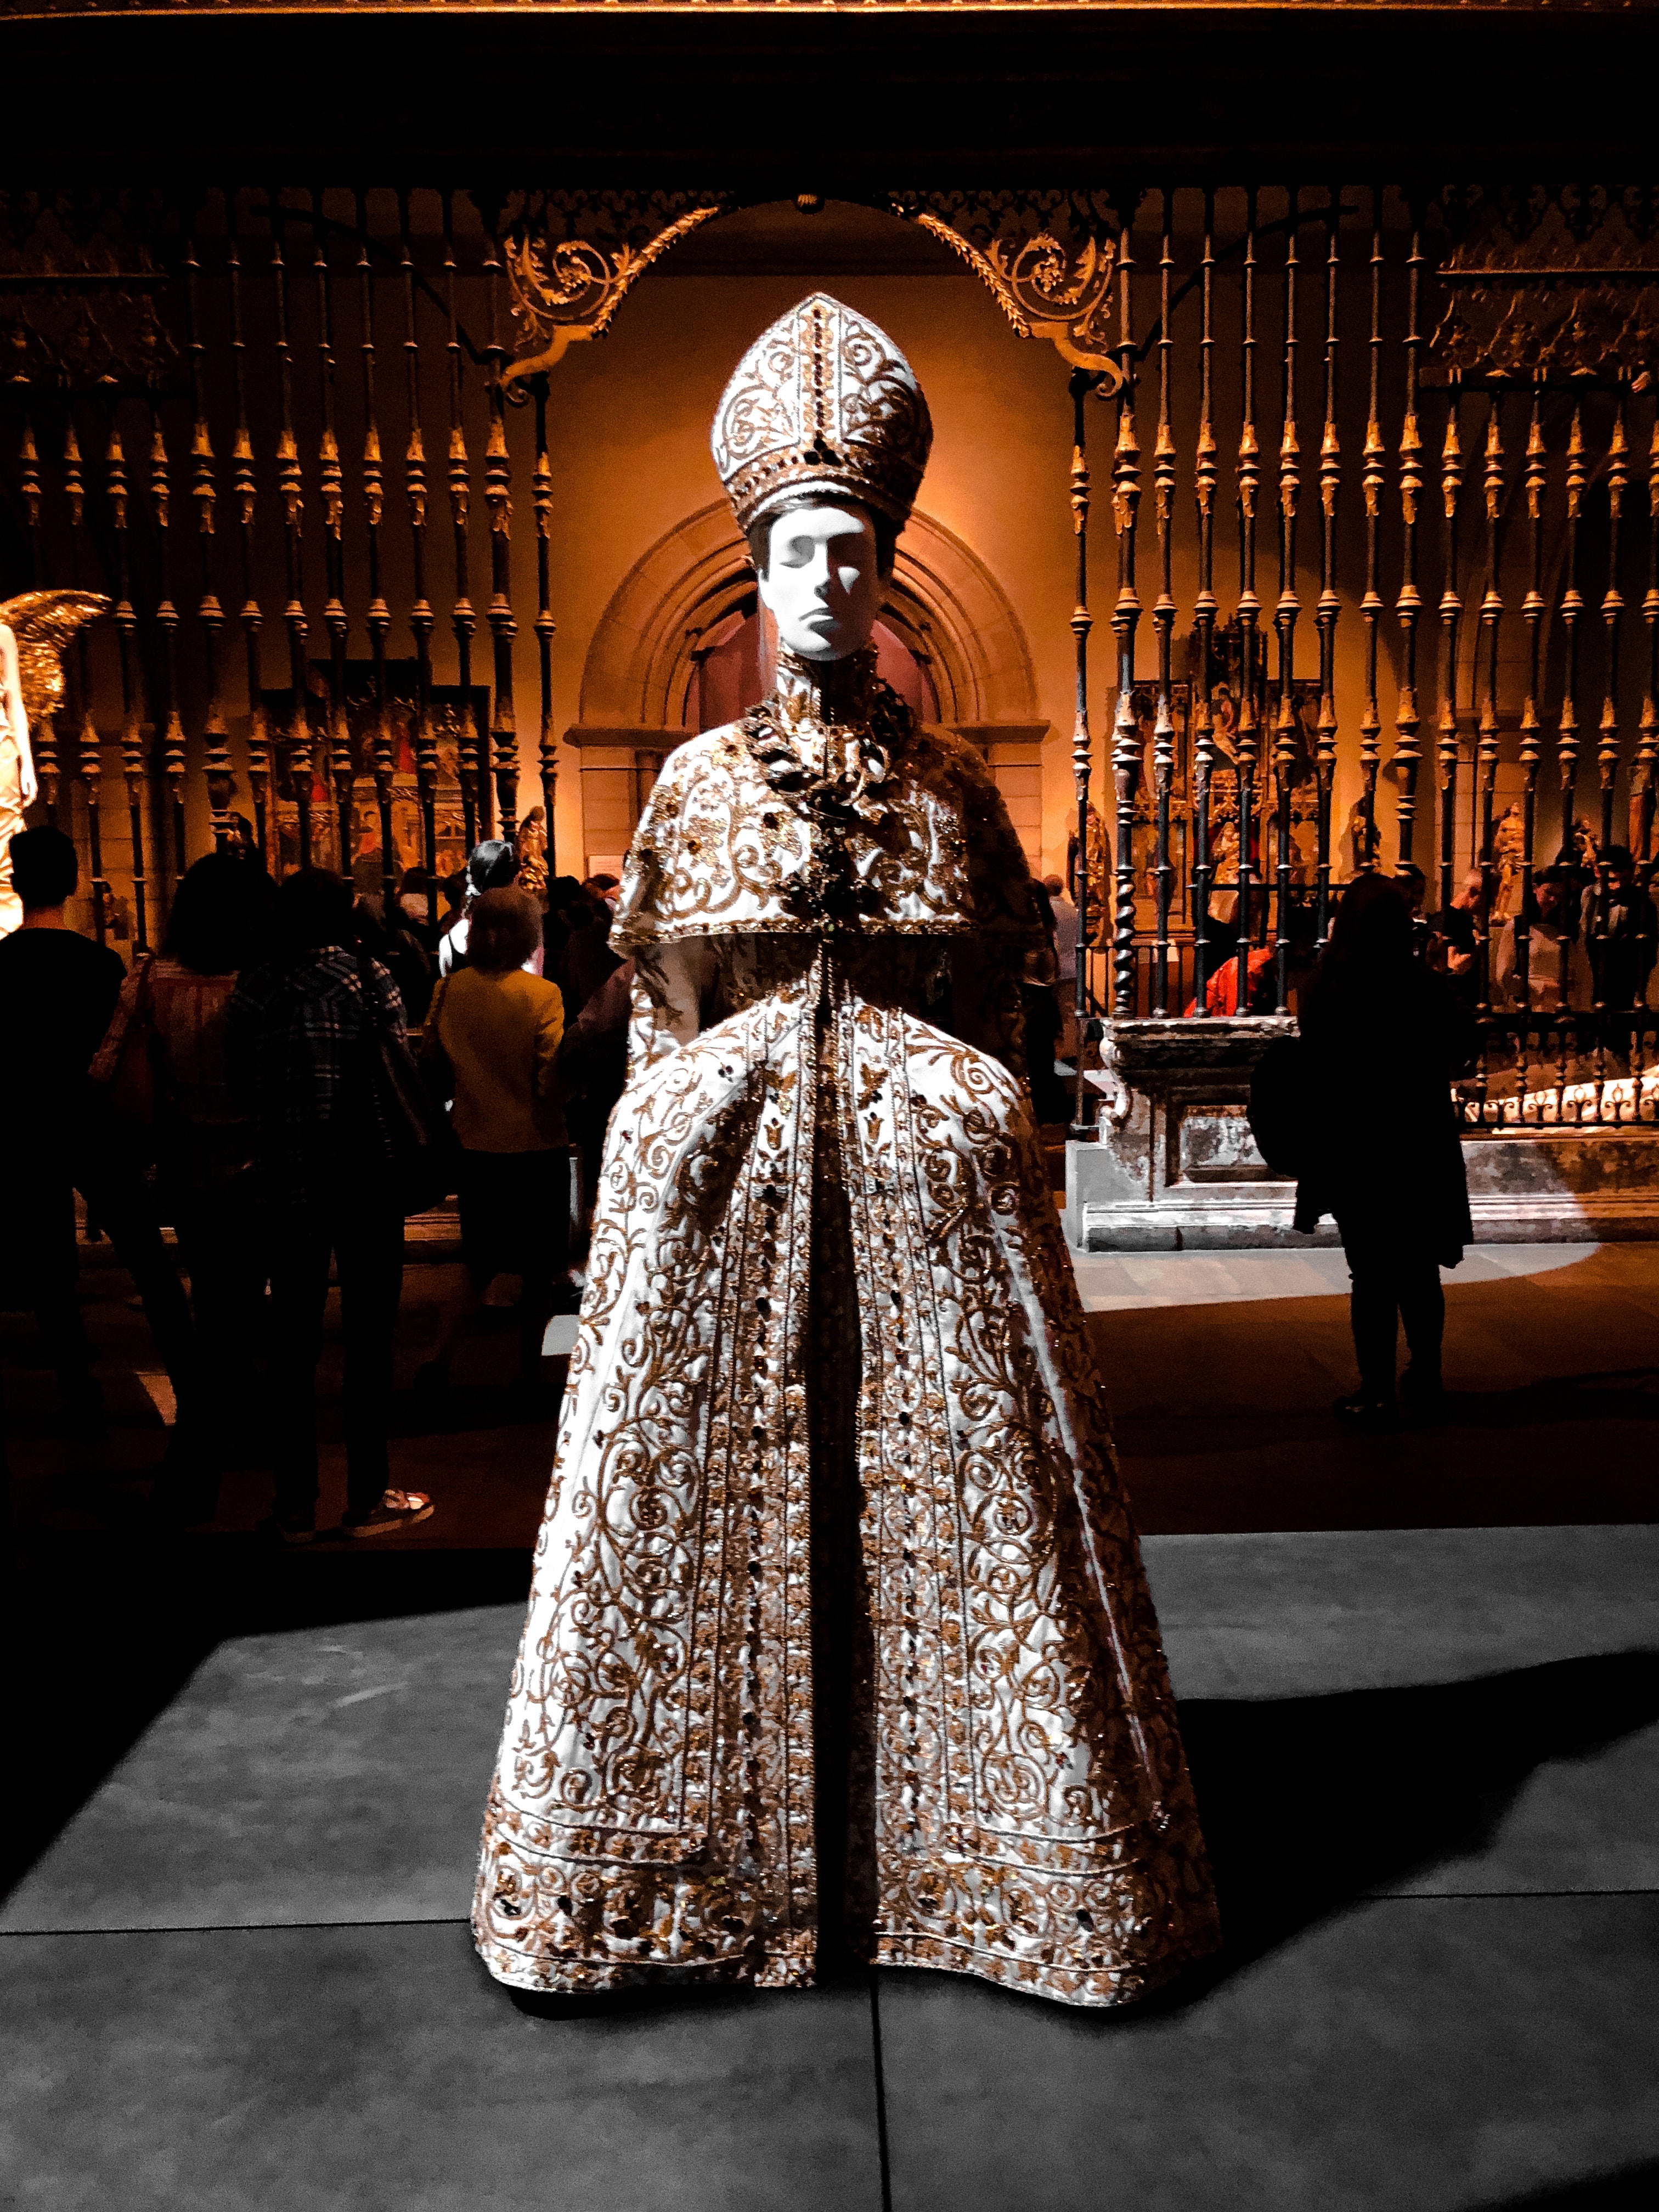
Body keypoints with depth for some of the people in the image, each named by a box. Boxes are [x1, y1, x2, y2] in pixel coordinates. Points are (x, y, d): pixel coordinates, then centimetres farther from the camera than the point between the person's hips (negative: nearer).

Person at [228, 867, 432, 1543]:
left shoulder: (253, 989, 1)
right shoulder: (370, 979, -6)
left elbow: (238, 1088, 4)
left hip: (283, 1183, 3)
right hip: (365, 1178, -3)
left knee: (293, 1339, 10)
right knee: (369, 1336, 7)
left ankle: (295, 1506, 17)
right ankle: (369, 1499, 15)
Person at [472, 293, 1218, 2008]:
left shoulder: (954, 784, 9)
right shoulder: (695, 779, 9)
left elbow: (1000, 992, 11)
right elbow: (652, 1003, 11)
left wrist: (967, 1125, 3)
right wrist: (670, 1137, 4)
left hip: (927, 1169, 0)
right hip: (714, 1166, 1)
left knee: (945, 1480, 4)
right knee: (700, 1476, 3)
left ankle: (970, 1837, 24)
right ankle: (706, 1852, 23)